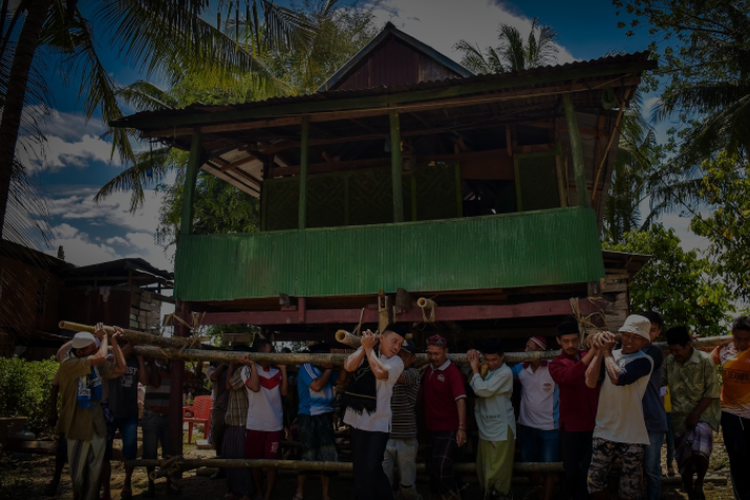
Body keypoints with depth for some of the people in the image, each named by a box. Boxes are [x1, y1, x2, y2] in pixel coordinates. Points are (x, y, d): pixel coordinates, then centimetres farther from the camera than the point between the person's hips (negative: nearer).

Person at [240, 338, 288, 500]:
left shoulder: (276, 370, 7)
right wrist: (253, 365, -17)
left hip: (275, 424, 2)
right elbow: (255, 387, -21)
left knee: (272, 461, 2)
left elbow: (284, 392, 1)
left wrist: (283, 370, -3)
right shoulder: (248, 369, -4)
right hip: (255, 424, -2)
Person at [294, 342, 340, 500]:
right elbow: (317, 386, -18)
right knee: (308, 455, -2)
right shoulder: (306, 368, -7)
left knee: (327, 455, 5)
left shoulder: (326, 370, 11)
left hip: (325, 416, 6)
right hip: (309, 417, -6)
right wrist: (329, 369, -9)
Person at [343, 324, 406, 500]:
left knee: (372, 469, -10)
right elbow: (349, 366, -15)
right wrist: (364, 347, -16)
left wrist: (369, 348, -17)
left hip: (378, 423, -3)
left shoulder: (396, 362, -6)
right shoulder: (363, 351, 2)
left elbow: (380, 372, -25)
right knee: (359, 469, 14)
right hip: (358, 419, 3)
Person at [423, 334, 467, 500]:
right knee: (433, 468, 14)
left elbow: (460, 399, -25)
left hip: (449, 429, -7)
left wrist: (462, 427, -34)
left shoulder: (453, 372, -16)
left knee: (442, 468, -11)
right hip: (432, 428, 7)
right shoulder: (428, 369, 5)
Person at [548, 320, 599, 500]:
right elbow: (568, 377, -26)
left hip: (594, 423, 1)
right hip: (571, 426, -1)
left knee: (589, 471, 2)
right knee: (572, 471, 10)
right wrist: (592, 352, -33)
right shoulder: (556, 364, -2)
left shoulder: (591, 356, 8)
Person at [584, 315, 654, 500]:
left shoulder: (644, 361, -8)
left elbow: (618, 378, -24)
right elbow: (590, 381, -6)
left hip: (631, 435, -4)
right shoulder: (609, 355, 7)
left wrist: (607, 352, -10)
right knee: (594, 481, 7)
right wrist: (599, 351, -9)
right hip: (604, 431, 4)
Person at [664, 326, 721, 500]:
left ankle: (699, 485, 0)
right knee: (683, 459, 8)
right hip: (680, 417, 4)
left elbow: (712, 391, -10)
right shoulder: (669, 361, 0)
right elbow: (660, 381, 6)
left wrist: (696, 414, -14)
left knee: (700, 450, -26)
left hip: (702, 414, -4)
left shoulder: (705, 361, -11)